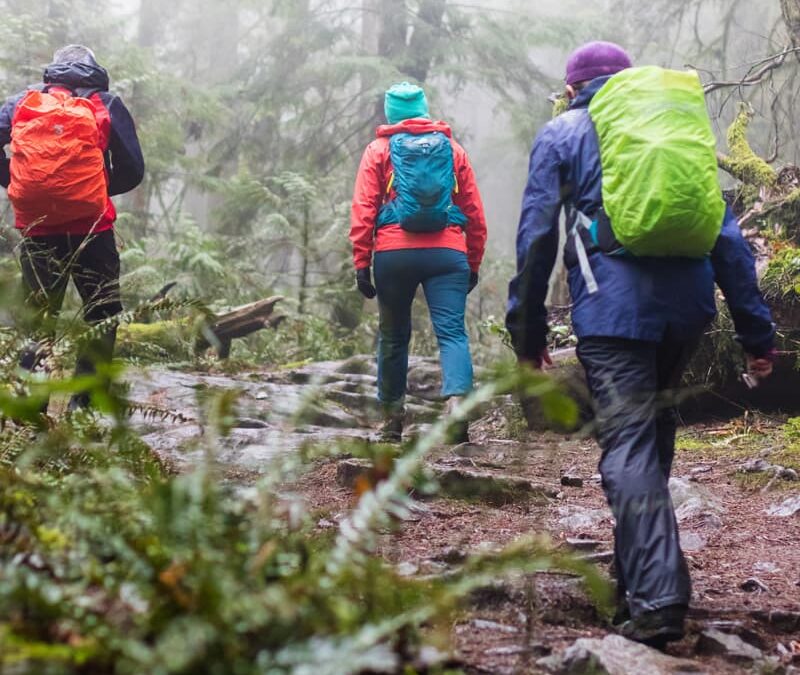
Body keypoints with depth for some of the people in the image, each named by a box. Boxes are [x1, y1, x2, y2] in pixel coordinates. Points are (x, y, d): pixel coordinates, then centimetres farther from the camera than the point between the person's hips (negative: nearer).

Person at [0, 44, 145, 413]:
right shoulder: (106, 105, 4)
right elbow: (132, 171, 2)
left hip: (36, 229, 2)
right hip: (90, 228, -2)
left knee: (38, 318, 13)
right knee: (102, 316, 11)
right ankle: (83, 405, 3)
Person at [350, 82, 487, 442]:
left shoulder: (379, 150, 8)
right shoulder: (453, 150, 13)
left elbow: (363, 210, 0)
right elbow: (475, 213, 12)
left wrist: (361, 263, 1)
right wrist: (473, 264, 18)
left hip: (394, 253, 0)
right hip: (447, 252, 0)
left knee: (394, 335, 14)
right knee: (452, 332, -6)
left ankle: (392, 416, 21)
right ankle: (457, 399, -30)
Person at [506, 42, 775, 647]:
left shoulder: (563, 134, 12)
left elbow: (536, 237, 4)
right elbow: (727, 234, 15)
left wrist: (528, 334, 8)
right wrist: (756, 330, 14)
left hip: (613, 308, -4)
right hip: (688, 304, 4)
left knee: (629, 446, -8)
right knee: (653, 430, 20)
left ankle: (656, 601, -20)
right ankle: (638, 572, 25)